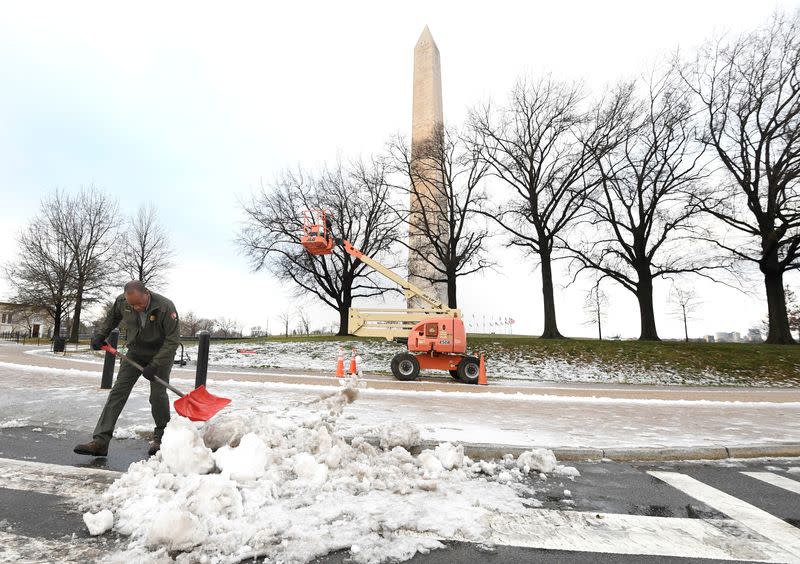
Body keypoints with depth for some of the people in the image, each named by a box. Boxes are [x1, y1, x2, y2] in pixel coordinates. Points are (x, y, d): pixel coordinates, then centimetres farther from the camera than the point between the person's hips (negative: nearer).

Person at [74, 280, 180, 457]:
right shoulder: (121, 302, -14)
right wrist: (100, 335, 2)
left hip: (161, 354, -4)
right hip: (135, 353, 5)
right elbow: (112, 317, 13)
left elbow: (173, 339, -26)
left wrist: (155, 365, -29)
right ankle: (100, 441, 2)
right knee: (118, 392, -2)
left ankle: (161, 438, 11)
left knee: (158, 395, -9)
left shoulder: (165, 307, -30)